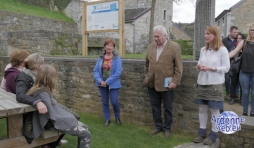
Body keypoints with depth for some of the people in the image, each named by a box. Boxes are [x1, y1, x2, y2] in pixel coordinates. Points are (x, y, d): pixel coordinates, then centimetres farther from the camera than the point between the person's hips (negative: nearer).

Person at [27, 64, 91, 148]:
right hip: (60, 122, -10)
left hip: (63, 118, 10)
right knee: (86, 134, -2)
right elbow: (52, 114, -25)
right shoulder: (43, 93, -22)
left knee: (84, 127, 21)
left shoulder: (45, 91, 7)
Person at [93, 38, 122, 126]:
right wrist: (100, 81, -14)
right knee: (104, 102, 11)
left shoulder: (117, 58, -8)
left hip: (113, 84, -3)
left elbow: (118, 72, -16)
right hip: (102, 84, 4)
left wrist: (107, 82, -17)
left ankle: (117, 118, 25)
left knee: (114, 102, -2)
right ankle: (107, 119, 27)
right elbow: (95, 71, 2)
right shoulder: (100, 58, 2)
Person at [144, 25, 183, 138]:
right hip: (152, 83, 5)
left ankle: (167, 128, 25)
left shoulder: (174, 47, -8)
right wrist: (146, 76, 10)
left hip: (166, 84, -4)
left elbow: (178, 66, -9)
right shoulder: (150, 47, 7)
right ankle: (158, 126, 30)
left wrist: (175, 81, -14)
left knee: (167, 108, 9)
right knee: (155, 106, 14)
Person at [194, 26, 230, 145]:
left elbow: (226, 68, -10)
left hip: (215, 84, -5)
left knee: (214, 109, 3)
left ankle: (214, 134, 16)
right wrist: (198, 67, -7)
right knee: (202, 108, 10)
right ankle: (202, 132, 23)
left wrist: (210, 68, -20)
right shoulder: (203, 49, 9)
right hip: (202, 83, 6)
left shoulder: (222, 50, -8)